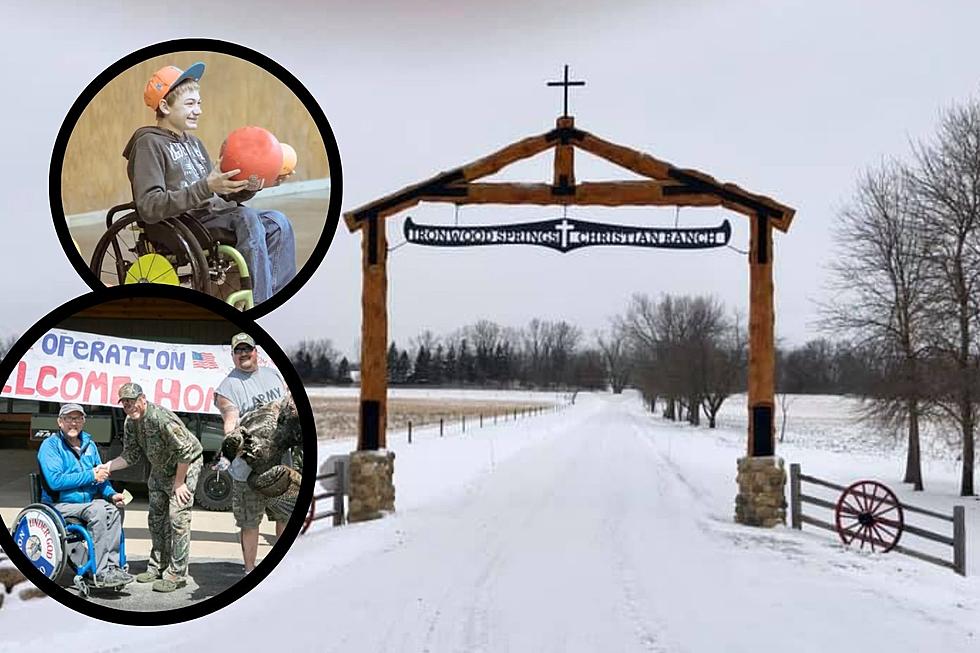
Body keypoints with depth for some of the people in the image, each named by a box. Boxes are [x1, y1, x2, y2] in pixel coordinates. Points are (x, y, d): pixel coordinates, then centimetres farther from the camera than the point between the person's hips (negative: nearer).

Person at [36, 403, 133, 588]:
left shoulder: (89, 444, 13)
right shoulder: (51, 445, -7)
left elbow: (100, 477, 19)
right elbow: (55, 481, -20)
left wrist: (111, 494, -2)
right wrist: (91, 476, -19)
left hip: (89, 500, 6)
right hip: (60, 504, -6)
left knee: (113, 509, -23)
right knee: (98, 510, -30)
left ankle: (113, 566, -22)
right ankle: (101, 573, -29)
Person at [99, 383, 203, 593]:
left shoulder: (161, 418, -32)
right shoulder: (130, 423, -5)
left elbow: (185, 452, -28)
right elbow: (132, 454, 0)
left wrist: (178, 483, -21)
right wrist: (107, 467, -14)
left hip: (185, 466, -9)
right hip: (160, 469, 9)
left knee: (177, 519, -13)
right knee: (156, 518, 11)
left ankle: (176, 574, -11)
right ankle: (157, 567, 21)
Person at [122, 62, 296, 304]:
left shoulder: (194, 143, 24)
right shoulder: (149, 144, -3)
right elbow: (148, 207, -17)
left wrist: (249, 187, -2)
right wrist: (206, 187, -25)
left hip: (215, 217, 8)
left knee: (277, 222, -15)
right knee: (247, 218, -30)